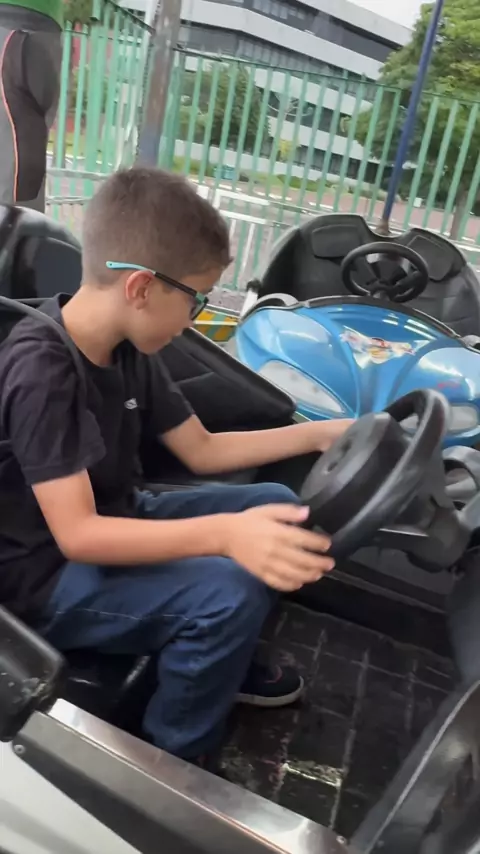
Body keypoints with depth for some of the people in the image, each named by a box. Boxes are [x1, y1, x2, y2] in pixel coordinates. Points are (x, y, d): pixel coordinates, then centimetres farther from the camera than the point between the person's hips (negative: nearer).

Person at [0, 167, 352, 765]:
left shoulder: (129, 350, -3)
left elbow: (201, 450, 4)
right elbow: (76, 535, -32)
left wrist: (319, 433, 0)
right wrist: (225, 533, -44)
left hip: (115, 523, 8)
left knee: (276, 504, 4)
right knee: (230, 591, -28)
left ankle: (225, 664, 22)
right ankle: (170, 761, -1)